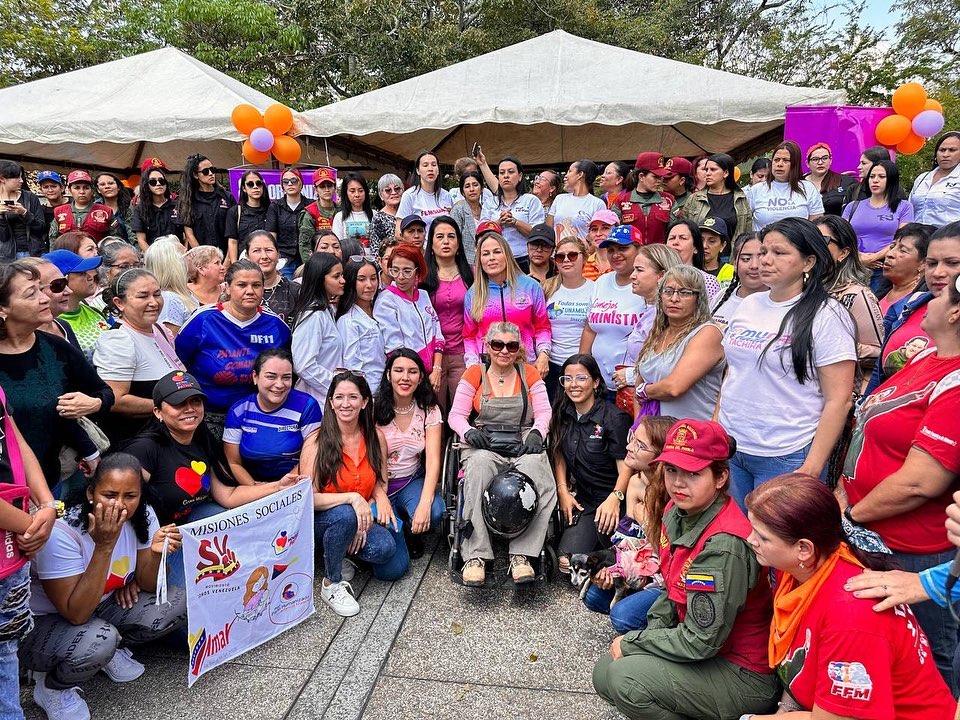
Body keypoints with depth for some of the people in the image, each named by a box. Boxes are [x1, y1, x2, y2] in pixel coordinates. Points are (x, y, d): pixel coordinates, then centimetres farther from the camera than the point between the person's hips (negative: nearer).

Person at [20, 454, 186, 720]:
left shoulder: (142, 516, -14)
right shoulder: (62, 532, -29)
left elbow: (148, 586, -6)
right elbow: (77, 614, -31)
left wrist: (156, 551, -28)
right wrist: (104, 546, -38)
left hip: (102, 607, 5)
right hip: (44, 623, -5)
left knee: (177, 603, -15)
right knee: (99, 639, -35)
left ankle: (113, 647, 9)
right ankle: (50, 687, -3)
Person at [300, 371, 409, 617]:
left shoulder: (375, 437, -2)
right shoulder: (317, 442, -15)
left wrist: (379, 499, -13)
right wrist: (352, 498, -30)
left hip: (363, 516, 4)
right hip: (323, 520, -4)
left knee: (395, 568, -20)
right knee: (344, 515, -39)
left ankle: (352, 549, 14)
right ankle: (331, 584, -14)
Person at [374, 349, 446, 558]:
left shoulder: (429, 410, -5)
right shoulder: (375, 408, -9)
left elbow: (433, 460, -13)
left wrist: (425, 503, -29)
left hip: (412, 482, 2)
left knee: (434, 513, -29)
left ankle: (412, 532, 6)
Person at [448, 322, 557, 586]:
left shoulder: (529, 373, 15)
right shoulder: (474, 374, 12)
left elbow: (544, 411, 7)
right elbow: (456, 415, 5)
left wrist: (537, 432, -14)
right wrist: (469, 431, -16)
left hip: (524, 445, 1)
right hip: (485, 444, 0)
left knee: (536, 465, -35)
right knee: (479, 464, -37)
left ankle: (521, 555, -33)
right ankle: (476, 556, -35)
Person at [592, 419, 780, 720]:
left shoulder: (724, 546, -30)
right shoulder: (677, 512, -3)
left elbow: (700, 642, -26)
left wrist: (631, 641, -14)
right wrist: (652, 630, -3)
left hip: (746, 675, -8)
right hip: (701, 647, 9)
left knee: (625, 679, -23)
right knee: (604, 672, 4)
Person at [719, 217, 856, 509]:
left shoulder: (827, 316, -9)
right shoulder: (749, 304, 8)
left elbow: (839, 399, -12)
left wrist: (812, 469, -15)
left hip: (786, 459, -5)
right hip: (730, 451, 5)